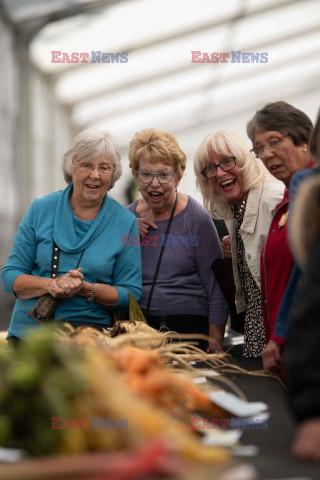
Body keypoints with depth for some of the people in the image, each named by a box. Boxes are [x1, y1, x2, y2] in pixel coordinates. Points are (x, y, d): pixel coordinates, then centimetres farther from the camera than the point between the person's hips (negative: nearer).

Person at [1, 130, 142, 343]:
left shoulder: (125, 223, 3)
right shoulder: (41, 210, 6)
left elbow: (131, 293, 4)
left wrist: (85, 289, -14)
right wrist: (50, 285, -14)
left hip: (88, 326, -1)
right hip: (27, 327, 1)